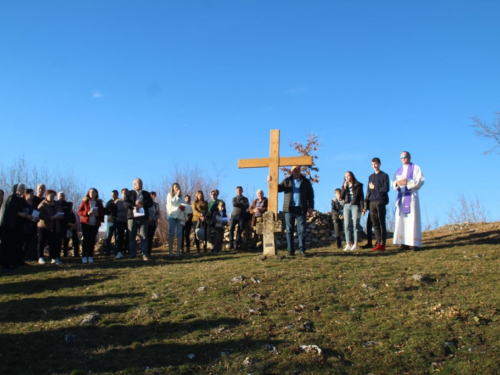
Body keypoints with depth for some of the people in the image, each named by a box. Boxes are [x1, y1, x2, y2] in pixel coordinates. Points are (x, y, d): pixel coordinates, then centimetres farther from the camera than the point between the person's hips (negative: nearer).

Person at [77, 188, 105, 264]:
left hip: (95, 224, 2)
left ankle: (90, 256, 2)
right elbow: (79, 212, 1)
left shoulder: (99, 203, 10)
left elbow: (102, 212, 10)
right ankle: (84, 256, -4)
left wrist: (98, 214, -12)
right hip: (86, 223, -1)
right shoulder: (85, 201, 5)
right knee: (86, 239, -7)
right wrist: (87, 213, -16)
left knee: (92, 240, -2)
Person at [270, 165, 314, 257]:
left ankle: (302, 250, 0)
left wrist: (310, 207, -3)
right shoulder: (287, 181, 10)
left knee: (302, 230, -3)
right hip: (289, 209, 1)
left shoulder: (306, 182, 10)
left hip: (301, 209, 0)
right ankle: (290, 250, 6)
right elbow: (278, 188, -1)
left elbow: (311, 196, 8)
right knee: (289, 230, 2)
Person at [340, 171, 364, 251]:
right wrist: (344, 188, -5)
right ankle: (348, 244, 1)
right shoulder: (344, 186, 16)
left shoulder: (358, 185, 3)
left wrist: (361, 208, -9)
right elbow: (341, 197, 7)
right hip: (347, 206, 4)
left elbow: (361, 197, 0)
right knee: (347, 226, 0)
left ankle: (355, 244, -4)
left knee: (355, 225, -6)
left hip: (355, 205, -4)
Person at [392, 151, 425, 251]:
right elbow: (393, 182, 14)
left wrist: (407, 182, -17)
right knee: (401, 218, -2)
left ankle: (415, 243, -9)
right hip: (401, 196, 5)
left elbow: (421, 180, -6)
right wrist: (397, 183, -10)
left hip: (411, 196, -5)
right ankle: (404, 243, -2)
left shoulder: (415, 168, 5)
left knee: (412, 218, -9)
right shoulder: (399, 170, 20)